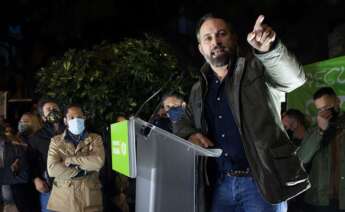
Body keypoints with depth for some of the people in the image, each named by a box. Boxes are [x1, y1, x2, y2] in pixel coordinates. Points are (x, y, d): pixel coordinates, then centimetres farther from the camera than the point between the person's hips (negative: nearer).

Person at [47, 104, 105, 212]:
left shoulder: (95, 138, 6)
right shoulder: (56, 141, 6)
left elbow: (98, 162, -14)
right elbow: (52, 169, -9)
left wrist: (70, 160, -10)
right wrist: (82, 171, -10)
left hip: (89, 198, 0)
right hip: (62, 198, 0)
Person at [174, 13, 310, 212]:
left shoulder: (258, 69, 1)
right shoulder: (198, 90, 17)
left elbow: (294, 77, -17)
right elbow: (182, 122, 25)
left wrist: (270, 49, -38)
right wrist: (190, 135, 0)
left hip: (263, 182, -5)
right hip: (221, 185, 5)